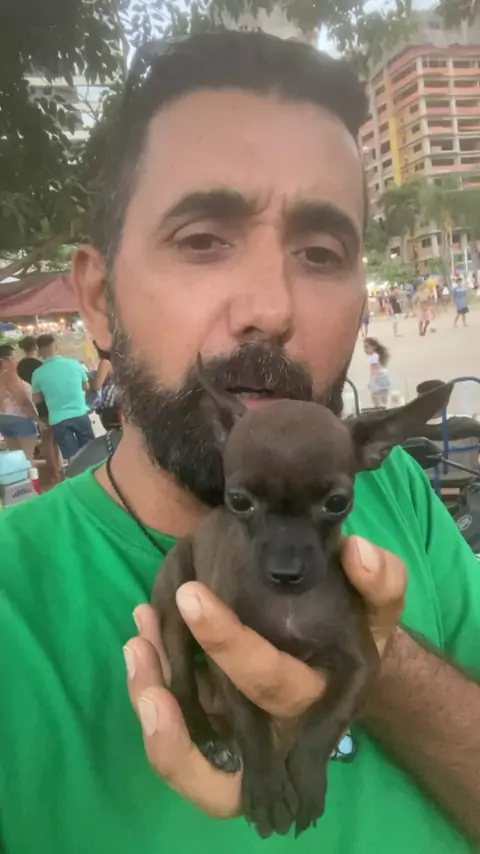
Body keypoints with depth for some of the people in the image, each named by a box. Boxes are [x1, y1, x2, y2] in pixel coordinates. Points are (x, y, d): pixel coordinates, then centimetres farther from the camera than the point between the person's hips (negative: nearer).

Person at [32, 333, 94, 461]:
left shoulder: (38, 373, -7)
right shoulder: (74, 364, -3)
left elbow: (37, 400, 5)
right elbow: (86, 387, 11)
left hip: (59, 420, -1)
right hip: (81, 414, 1)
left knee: (72, 457, 4)